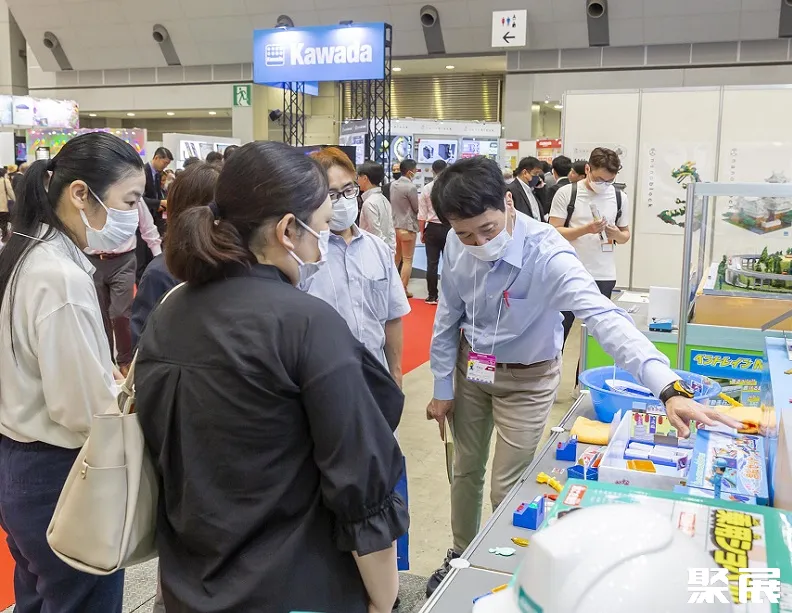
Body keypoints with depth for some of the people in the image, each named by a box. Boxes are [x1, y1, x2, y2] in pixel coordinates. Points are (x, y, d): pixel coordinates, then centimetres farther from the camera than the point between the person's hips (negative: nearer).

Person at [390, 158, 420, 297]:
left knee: (396, 257, 18)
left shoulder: (393, 184, 3)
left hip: (394, 225, 7)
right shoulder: (411, 187, -18)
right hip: (408, 227, -7)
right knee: (407, 260, 2)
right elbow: (417, 208, -11)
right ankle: (403, 289, 5)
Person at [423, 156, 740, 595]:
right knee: (465, 471, 18)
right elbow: (448, 317, -3)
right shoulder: (456, 247, -18)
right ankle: (461, 556, 43)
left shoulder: (546, 254, -33)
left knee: (506, 489, 5)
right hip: (470, 369, 4)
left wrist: (669, 390, -57)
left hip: (526, 379, -4)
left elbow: (605, 318, -45)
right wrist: (442, 387, 2)